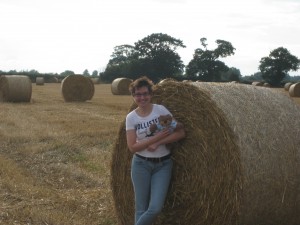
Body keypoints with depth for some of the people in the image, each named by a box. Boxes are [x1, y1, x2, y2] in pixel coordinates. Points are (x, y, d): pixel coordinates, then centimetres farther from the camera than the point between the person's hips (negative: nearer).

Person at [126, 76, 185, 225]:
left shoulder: (161, 110, -4)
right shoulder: (131, 117, -3)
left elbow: (181, 133, -8)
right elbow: (132, 147, -9)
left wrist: (158, 143, -16)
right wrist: (157, 137, -18)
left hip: (163, 164, 0)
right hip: (141, 164, 0)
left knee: (155, 208, -11)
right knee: (141, 208, 3)